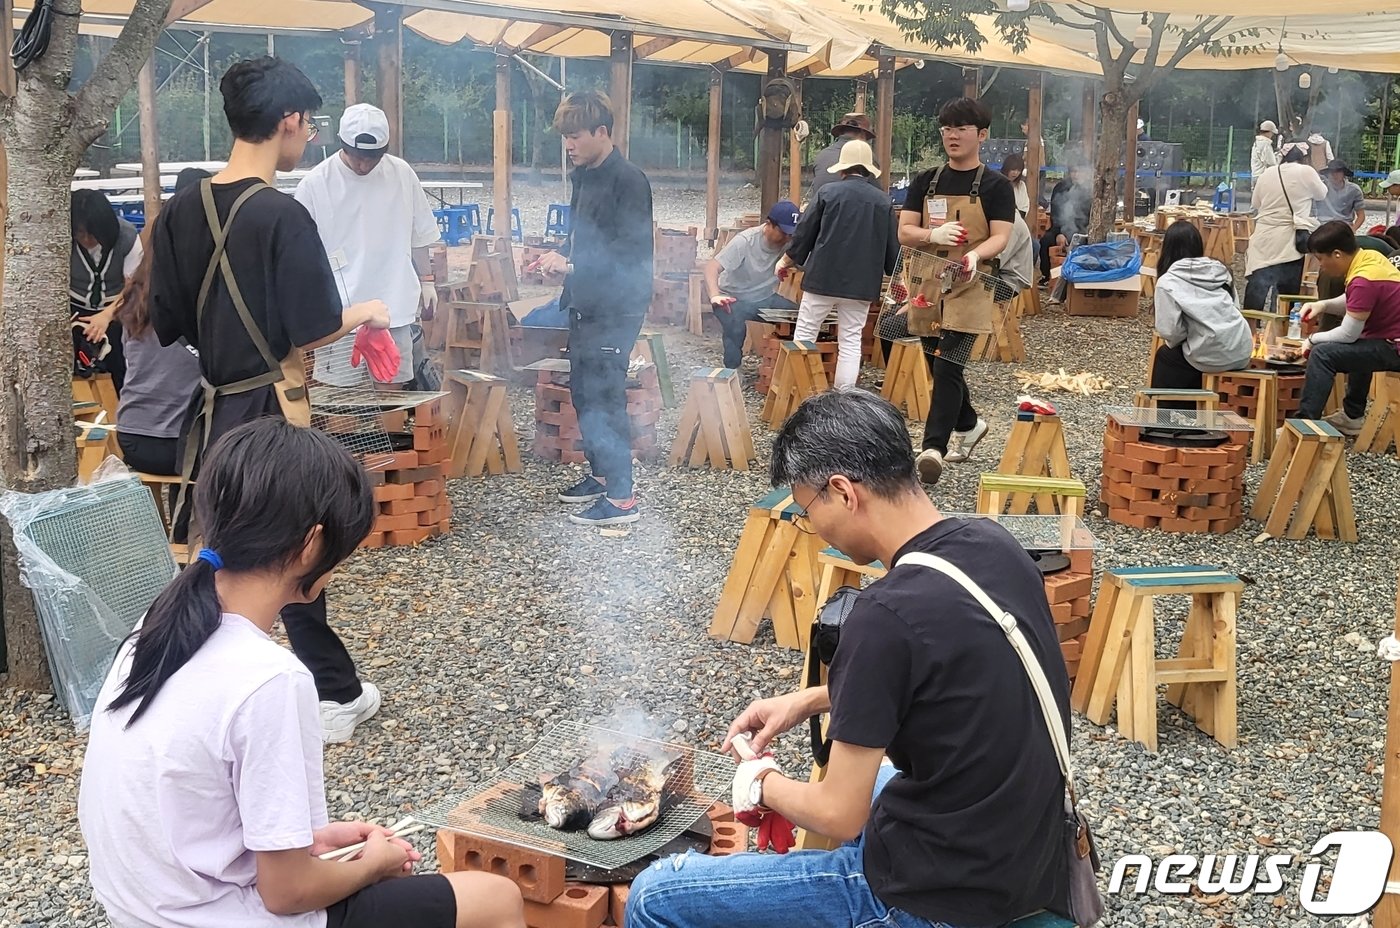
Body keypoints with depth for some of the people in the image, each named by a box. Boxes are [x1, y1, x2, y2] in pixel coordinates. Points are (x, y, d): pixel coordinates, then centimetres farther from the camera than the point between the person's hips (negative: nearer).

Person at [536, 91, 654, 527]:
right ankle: (600, 474, 31)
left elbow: (632, 250, -21)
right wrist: (560, 257, 2)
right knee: (584, 393, 16)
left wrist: (572, 266, -19)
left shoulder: (628, 179, -15)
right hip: (585, 304, 9)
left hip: (616, 308, -9)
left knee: (605, 399, -8)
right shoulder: (582, 176, 13)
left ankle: (621, 498, -2)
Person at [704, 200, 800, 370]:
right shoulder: (745, 241, -24)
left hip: (766, 299, 5)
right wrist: (715, 295, -46)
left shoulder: (790, 242, -11)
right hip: (734, 299, -5)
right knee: (735, 328, -35)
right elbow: (712, 266, -29)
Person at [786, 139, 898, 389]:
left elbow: (804, 232, 2)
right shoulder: (882, 200, 3)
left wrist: (787, 261, 17)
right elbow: (892, 246, 8)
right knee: (851, 342, 6)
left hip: (823, 277, -2)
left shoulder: (828, 192, -4)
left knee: (804, 334, 9)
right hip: (861, 284, 2)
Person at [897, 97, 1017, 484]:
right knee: (944, 362, 14)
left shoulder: (995, 186, 0)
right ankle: (968, 424, 36)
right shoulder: (926, 183, 10)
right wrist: (934, 235, -20)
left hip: (969, 285, -5)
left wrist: (975, 254, -31)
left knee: (947, 365, -13)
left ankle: (933, 448, -17)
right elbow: (904, 232, 2)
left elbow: (1000, 238, -9)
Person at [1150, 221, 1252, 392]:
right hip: (1242, 352, 5)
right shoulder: (1221, 271, 12)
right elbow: (1233, 309, 14)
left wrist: (1172, 343, 10)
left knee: (1165, 355, 24)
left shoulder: (1168, 282, -6)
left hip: (1211, 357, -5)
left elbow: (1170, 330, -13)